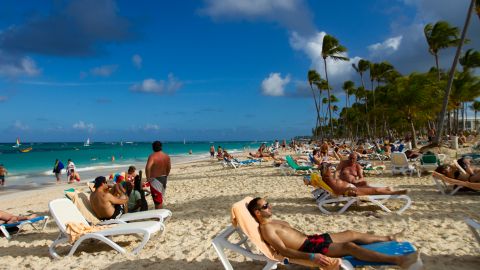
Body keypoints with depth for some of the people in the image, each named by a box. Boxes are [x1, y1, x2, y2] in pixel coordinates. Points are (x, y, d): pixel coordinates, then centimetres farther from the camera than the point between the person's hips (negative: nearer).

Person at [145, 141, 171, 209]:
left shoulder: (152, 156, -19)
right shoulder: (167, 156, 0)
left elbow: (148, 167, -34)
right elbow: (169, 168, 9)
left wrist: (148, 178, -22)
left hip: (155, 179, -6)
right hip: (163, 179, 6)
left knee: (157, 200, 0)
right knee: (160, 198, 22)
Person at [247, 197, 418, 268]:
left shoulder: (276, 222, 17)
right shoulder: (266, 228, -14)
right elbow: (283, 250, -24)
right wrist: (311, 256, -31)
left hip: (311, 239, 10)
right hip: (309, 248, -10)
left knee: (351, 234, 15)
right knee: (349, 246, -22)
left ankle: (387, 238, 33)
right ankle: (397, 260, -22)